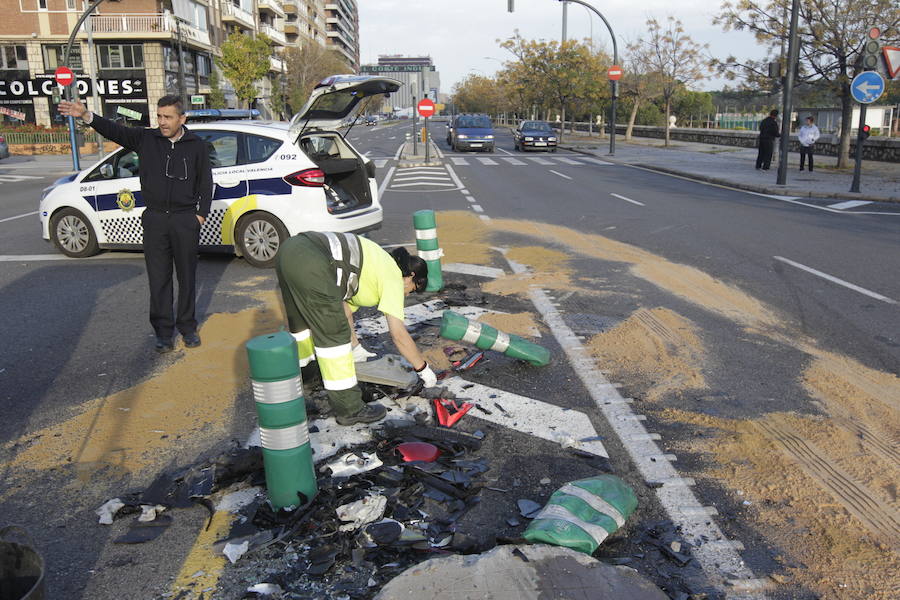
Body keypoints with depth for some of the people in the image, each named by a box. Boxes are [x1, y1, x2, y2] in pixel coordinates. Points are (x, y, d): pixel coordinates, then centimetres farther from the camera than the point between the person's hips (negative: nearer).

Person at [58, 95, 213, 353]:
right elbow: (114, 130, -9)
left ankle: (188, 327, 20)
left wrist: (201, 214, -2)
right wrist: (86, 116, -26)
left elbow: (206, 183, 5)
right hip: (155, 219, 1)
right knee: (158, 278, 4)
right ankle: (163, 331, 13)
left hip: (185, 220, -1)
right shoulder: (146, 139, 3)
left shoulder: (196, 145, 1)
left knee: (187, 277, 7)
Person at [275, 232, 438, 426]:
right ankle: (349, 409, 9)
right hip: (310, 264, -10)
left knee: (302, 322, 30)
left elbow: (344, 307, 37)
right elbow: (399, 335, 3)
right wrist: (423, 369, 14)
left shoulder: (377, 263, 30)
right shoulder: (393, 277, 7)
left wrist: (355, 349, 45)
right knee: (334, 335, 0)